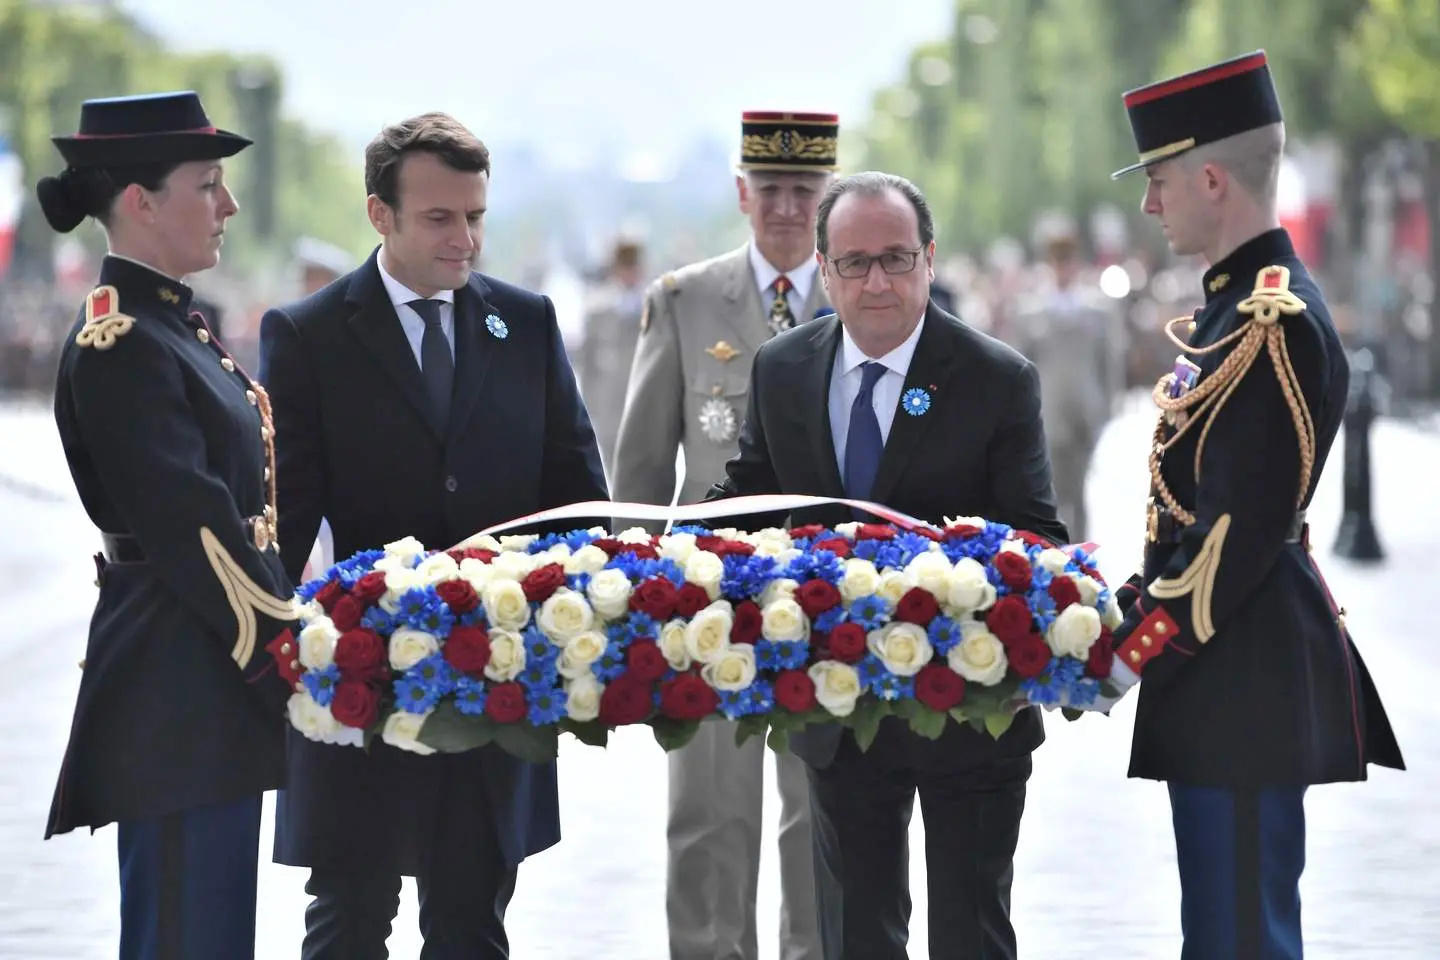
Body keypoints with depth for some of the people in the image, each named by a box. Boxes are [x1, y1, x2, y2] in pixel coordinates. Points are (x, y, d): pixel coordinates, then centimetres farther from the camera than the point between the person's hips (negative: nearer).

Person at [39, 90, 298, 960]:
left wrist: (281, 646, 14)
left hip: (218, 684, 10)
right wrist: (288, 656, -17)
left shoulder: (173, 324, 16)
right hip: (175, 695, -10)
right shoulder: (117, 345, -15)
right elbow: (193, 531, -19)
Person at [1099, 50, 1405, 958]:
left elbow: (1244, 525, -21)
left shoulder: (1274, 322, -17)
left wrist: (1136, 651, -16)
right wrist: (1137, 618, 14)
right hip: (1227, 665, 10)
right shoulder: (1241, 303, 14)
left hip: (1247, 671, -10)